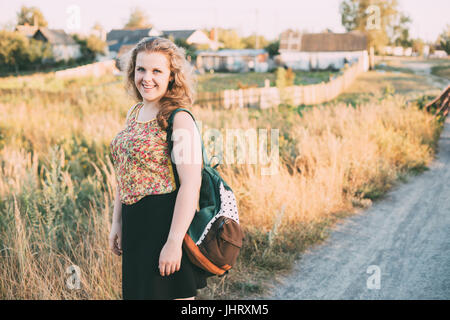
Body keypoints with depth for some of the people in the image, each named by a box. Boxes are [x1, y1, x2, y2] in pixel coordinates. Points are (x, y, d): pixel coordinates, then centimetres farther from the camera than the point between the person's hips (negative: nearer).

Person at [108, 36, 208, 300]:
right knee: (138, 292, 16)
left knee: (170, 294, -1)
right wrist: (117, 223, 16)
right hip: (135, 224, 8)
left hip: (167, 221, -8)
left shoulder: (179, 119, -13)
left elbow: (191, 185, -20)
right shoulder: (135, 113, 11)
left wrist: (174, 242, -23)